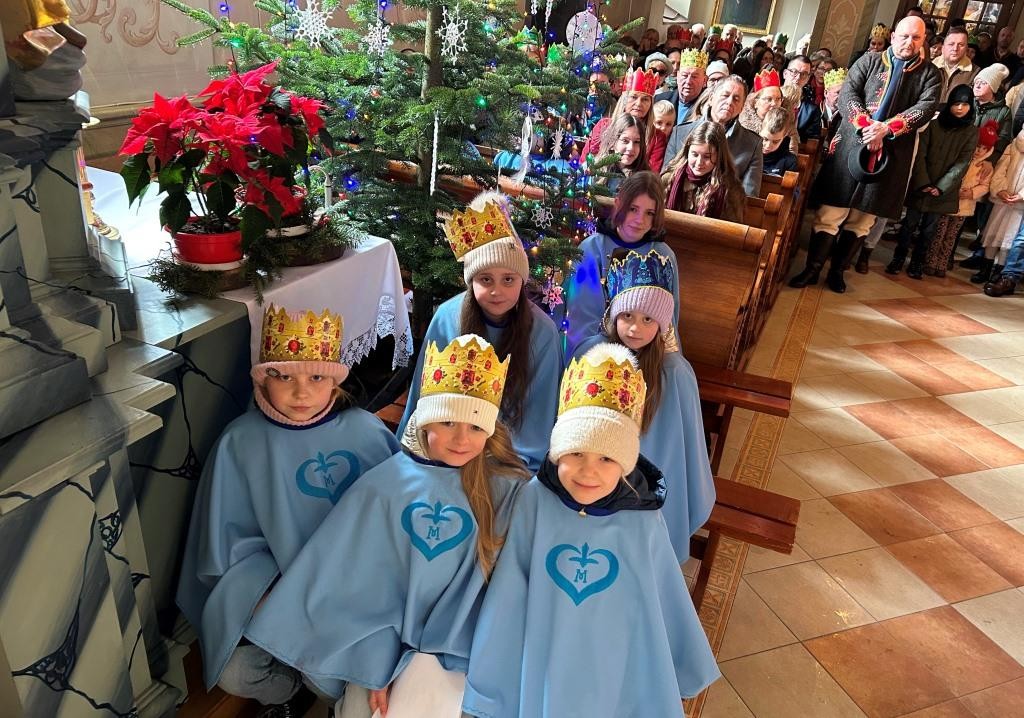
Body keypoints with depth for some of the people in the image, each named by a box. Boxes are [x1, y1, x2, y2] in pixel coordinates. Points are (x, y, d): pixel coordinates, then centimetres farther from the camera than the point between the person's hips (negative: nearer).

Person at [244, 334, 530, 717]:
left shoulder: (506, 489, -10)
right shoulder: (386, 484, -9)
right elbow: (363, 582, -3)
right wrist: (376, 665, -6)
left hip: (454, 648, -1)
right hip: (386, 641, 1)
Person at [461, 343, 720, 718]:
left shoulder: (643, 520, -16)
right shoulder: (534, 500, -19)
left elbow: (663, 602, -1)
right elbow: (507, 596, -11)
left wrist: (687, 673, 11)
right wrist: (490, 686, -3)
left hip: (614, 678, 1)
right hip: (539, 674, 0)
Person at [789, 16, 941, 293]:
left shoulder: (930, 74, 9)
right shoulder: (869, 61, 8)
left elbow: (926, 108, -5)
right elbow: (847, 94, -4)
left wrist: (886, 129, -20)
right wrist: (866, 126, -20)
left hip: (891, 155, 1)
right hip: (852, 145, -1)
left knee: (862, 219, 6)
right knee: (830, 213, -4)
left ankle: (837, 270, 18)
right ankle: (812, 268, 6)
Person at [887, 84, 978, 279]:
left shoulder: (971, 132, 1)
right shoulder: (934, 124, -2)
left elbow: (961, 163, -3)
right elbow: (920, 154, -5)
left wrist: (941, 187, -12)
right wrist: (923, 183, -14)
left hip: (944, 190, 1)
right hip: (920, 186, -1)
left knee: (929, 228, 6)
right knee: (910, 223, 3)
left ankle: (917, 263, 16)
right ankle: (898, 259, 13)